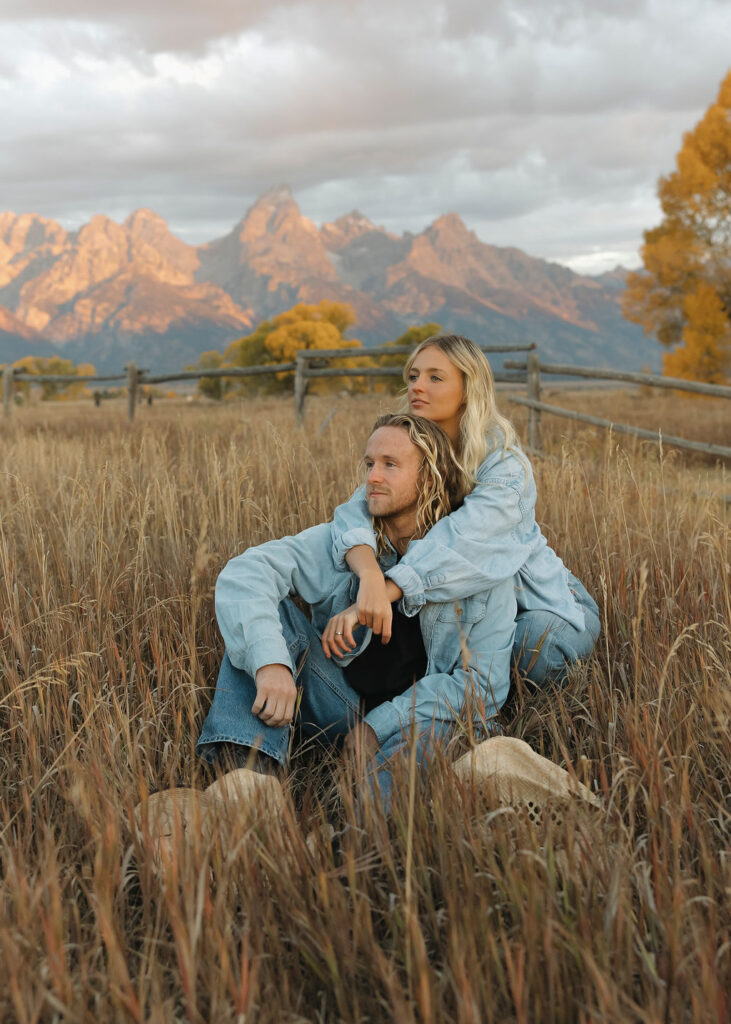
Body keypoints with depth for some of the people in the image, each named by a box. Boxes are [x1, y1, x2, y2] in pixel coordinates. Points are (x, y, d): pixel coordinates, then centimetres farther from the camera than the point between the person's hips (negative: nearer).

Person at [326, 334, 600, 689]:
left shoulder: (506, 466, -25)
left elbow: (456, 549, -41)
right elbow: (357, 513, -27)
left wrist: (383, 593, -55)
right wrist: (370, 576, -50)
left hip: (547, 606, -5)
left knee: (537, 640, -35)